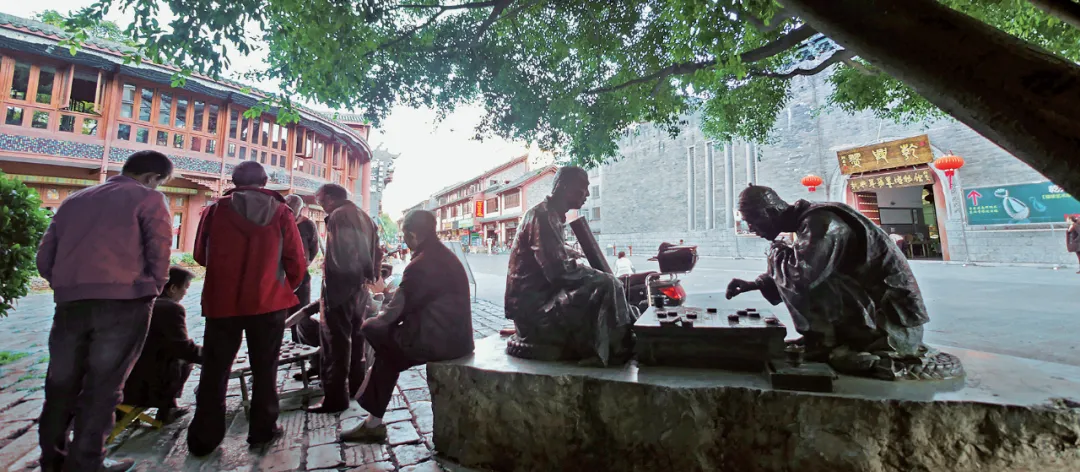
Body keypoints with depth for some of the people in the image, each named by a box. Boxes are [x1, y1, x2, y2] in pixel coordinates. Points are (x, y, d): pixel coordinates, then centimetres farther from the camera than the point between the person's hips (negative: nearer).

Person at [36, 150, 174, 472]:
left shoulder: (74, 200, 21)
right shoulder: (148, 199, 1)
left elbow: (44, 259, 17)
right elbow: (159, 256, -6)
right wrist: (151, 292, 8)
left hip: (70, 303, 6)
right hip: (123, 303, -6)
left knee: (61, 385, 16)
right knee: (102, 387, 2)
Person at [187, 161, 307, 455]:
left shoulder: (215, 210, 1)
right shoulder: (281, 212, -2)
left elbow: (200, 255, 10)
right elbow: (296, 262, -4)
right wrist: (286, 288, 14)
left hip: (221, 302, 1)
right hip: (268, 302, -1)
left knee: (214, 370, 13)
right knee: (264, 369, 11)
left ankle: (204, 438, 19)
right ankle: (263, 430, 18)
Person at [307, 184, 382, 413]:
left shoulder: (337, 216, -12)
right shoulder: (364, 216, 15)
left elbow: (337, 254, -22)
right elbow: (377, 252, 15)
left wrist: (327, 269, -7)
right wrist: (370, 276, 15)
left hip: (340, 286, -9)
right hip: (360, 286, 9)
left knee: (335, 340, -3)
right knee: (355, 336, 18)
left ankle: (336, 397, 2)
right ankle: (356, 386, 30)